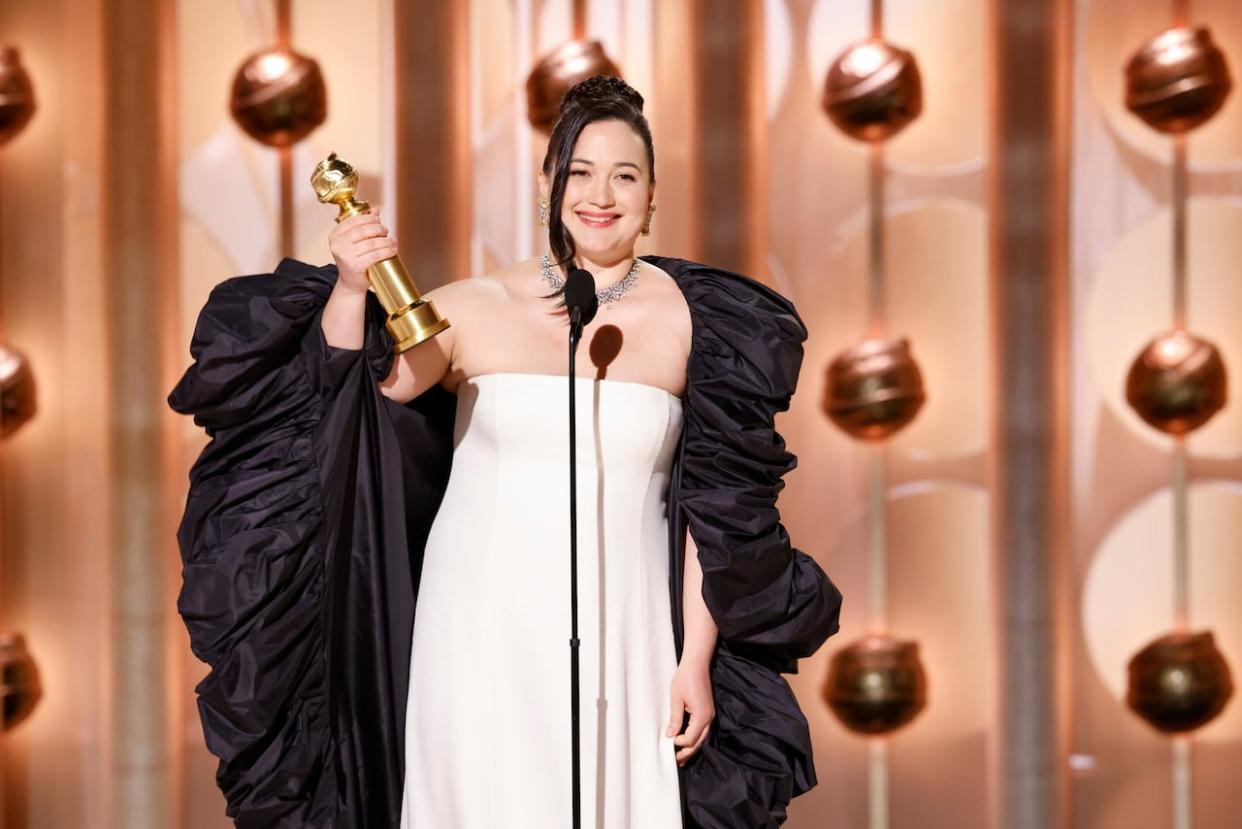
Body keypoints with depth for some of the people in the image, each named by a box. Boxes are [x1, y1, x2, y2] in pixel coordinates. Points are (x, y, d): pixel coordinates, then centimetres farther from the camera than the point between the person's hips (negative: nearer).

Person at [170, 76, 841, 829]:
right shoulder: (476, 309, -1)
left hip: (622, 635, 1)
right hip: (486, 628, 0)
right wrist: (350, 292, -30)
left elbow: (715, 511, 2)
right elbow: (348, 390, -12)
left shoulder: (691, 321, 0)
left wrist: (698, 660, 1)